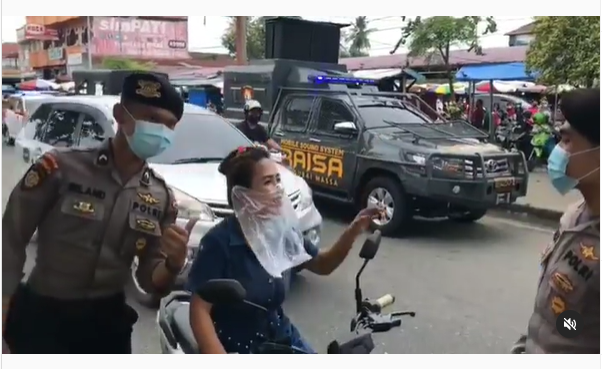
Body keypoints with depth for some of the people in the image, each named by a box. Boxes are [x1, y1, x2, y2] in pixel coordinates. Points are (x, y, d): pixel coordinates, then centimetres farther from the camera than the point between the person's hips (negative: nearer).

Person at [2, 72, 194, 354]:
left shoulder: (162, 197, -2)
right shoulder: (60, 168, -15)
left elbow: (151, 282, 0)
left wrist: (173, 263, -22)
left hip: (108, 321, 4)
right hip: (41, 318, -3)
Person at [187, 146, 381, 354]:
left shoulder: (283, 231, -3)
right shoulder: (220, 241, -20)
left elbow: (322, 265, 10)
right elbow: (199, 311, -19)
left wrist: (353, 231, -6)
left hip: (280, 338, 6)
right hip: (235, 349, -5)